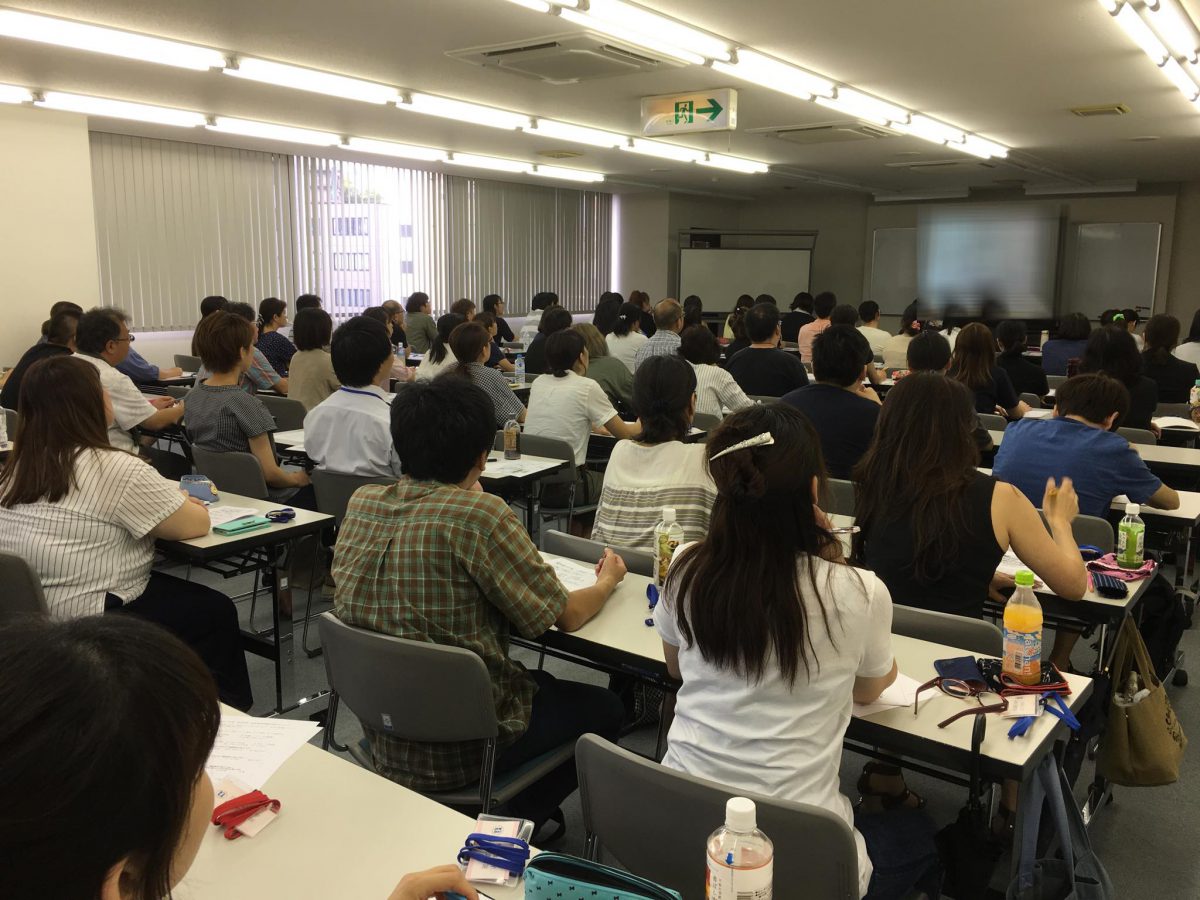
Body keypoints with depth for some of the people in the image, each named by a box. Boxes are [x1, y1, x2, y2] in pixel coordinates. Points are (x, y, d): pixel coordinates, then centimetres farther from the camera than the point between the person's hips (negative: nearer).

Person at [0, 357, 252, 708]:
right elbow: (196, 525, -13)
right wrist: (184, 504, 9)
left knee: (181, 591, 24)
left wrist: (167, 495, 11)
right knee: (217, 611, 11)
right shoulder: (114, 469, -19)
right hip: (93, 624, -8)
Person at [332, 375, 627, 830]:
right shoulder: (478, 513, -25)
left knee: (544, 682, 29)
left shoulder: (361, 502, -6)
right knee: (604, 707, 18)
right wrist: (608, 579, 7)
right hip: (456, 752, -7)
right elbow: (567, 615, -14)